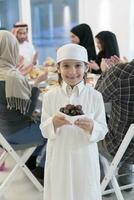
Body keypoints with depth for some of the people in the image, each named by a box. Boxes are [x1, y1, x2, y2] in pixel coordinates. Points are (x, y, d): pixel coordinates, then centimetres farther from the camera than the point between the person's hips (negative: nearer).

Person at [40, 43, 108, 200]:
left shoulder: (95, 96, -7)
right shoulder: (50, 97, -4)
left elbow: (102, 131, -4)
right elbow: (44, 131, -2)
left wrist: (91, 127, -25)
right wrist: (53, 123, -22)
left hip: (85, 158, 0)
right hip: (59, 158, 1)